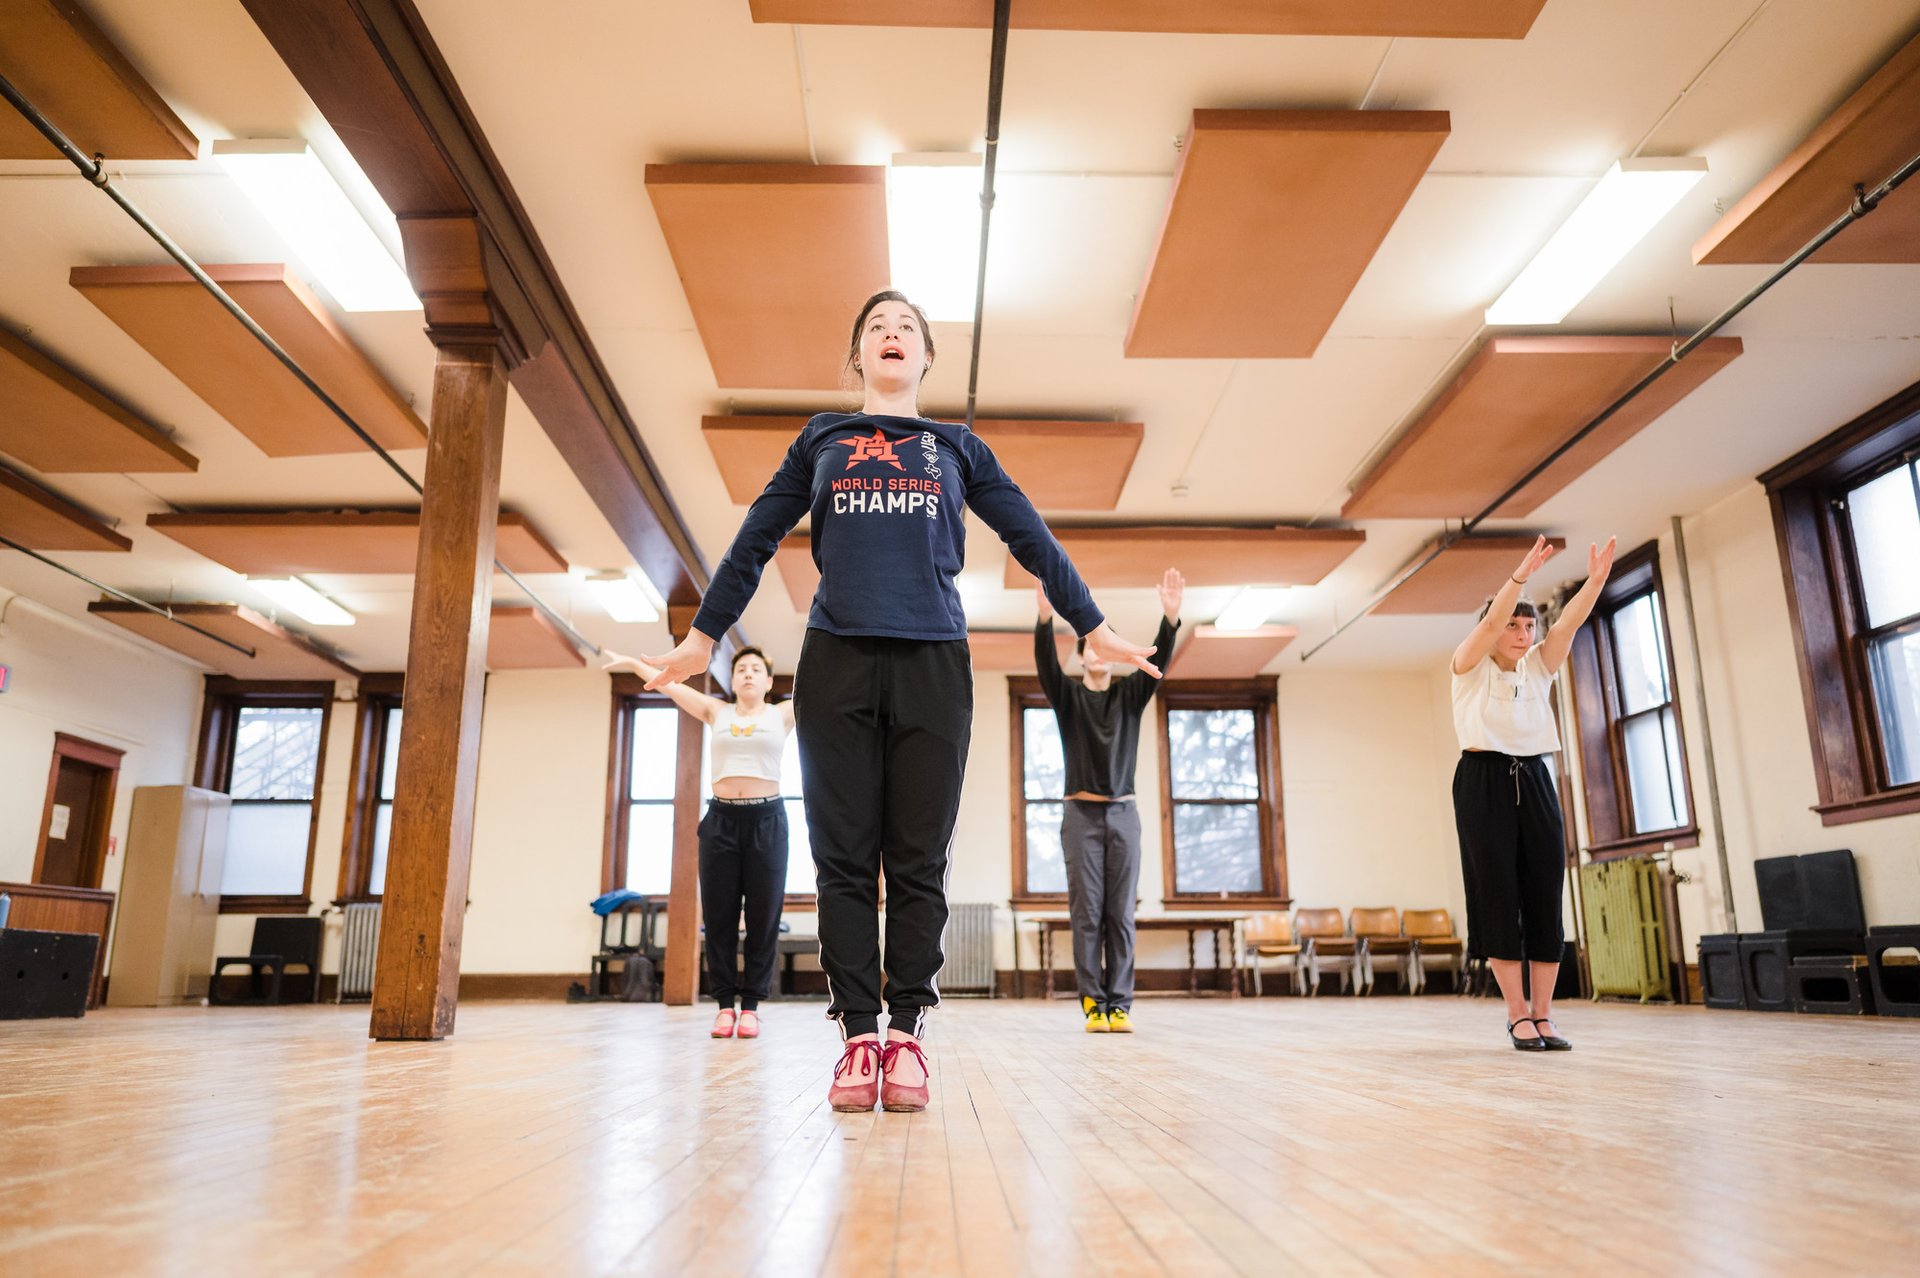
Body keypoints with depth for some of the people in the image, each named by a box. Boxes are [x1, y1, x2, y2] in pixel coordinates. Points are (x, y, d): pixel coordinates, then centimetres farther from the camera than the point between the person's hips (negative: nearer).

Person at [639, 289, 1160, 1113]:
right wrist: (702, 638, 16)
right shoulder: (821, 440, 17)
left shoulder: (956, 447, 17)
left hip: (932, 663, 0)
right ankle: (857, 1035, 5)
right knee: (844, 857, -1)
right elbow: (755, 542, 17)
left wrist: (1092, 627, 14)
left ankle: (906, 1032, 7)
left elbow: (1031, 539, 16)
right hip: (837, 662, 0)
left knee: (918, 859, 0)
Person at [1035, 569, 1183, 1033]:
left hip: (1123, 814, 2)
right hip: (1081, 814, -1)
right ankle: (1093, 1004, 0)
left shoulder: (1131, 694, 9)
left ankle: (1120, 1004, 1)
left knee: (1121, 913, 0)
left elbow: (1159, 661, -8)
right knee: (1087, 913, -3)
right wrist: (1045, 616, -34)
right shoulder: (1068, 695, 4)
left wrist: (1170, 617, -26)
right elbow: (1045, 662, -15)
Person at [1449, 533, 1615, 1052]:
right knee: (1498, 894, -5)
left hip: (1534, 780, 5)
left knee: (1545, 895, 0)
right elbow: (1489, 623, -18)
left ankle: (1543, 1013, 5)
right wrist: (1521, 575, -30)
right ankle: (1518, 1013, 2)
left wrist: (1597, 579, -20)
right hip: (1483, 780, -4)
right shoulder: (1470, 666, 0)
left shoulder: (1539, 668, 11)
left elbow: (1569, 623, -4)